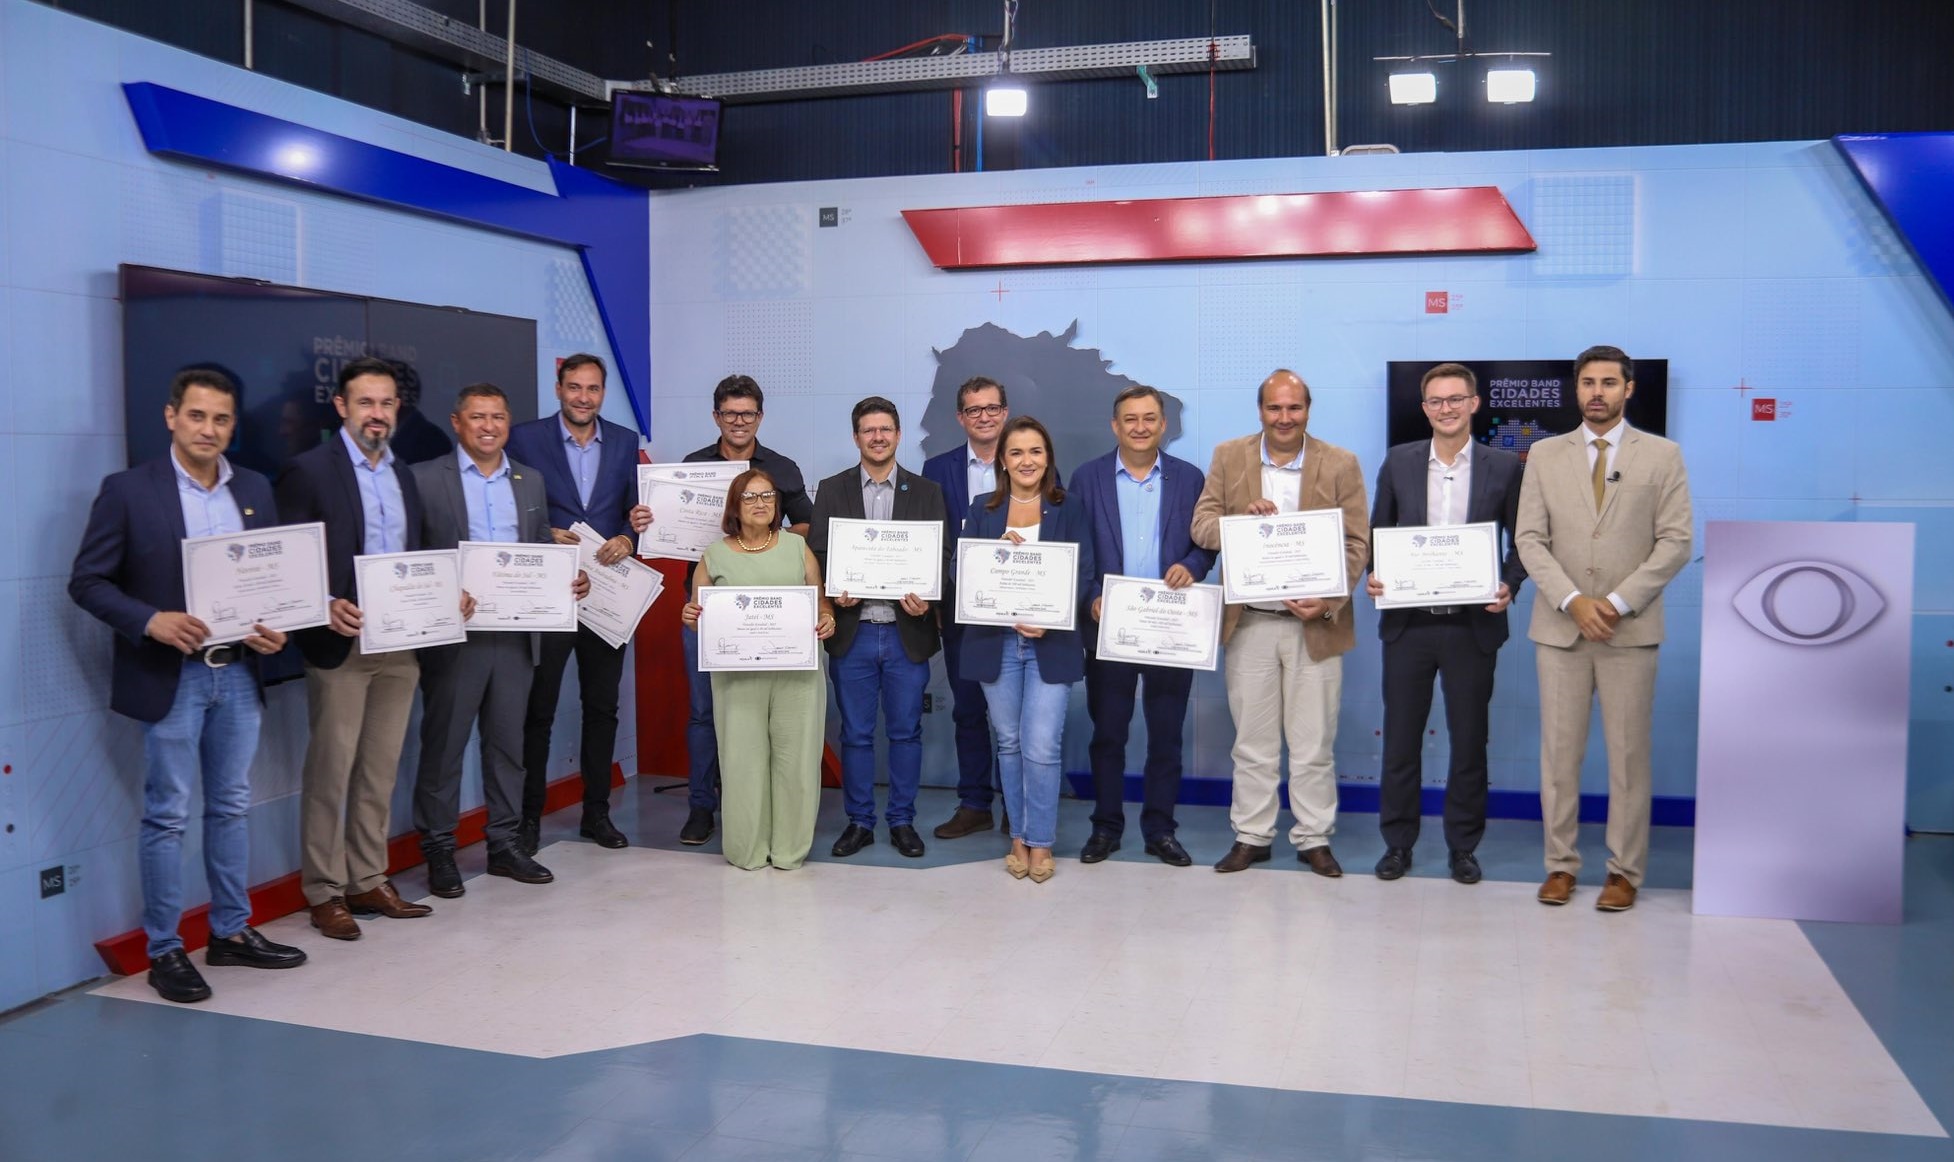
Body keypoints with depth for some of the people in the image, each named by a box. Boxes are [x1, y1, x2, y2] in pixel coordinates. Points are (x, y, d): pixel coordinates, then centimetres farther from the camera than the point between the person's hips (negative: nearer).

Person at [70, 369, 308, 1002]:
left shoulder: (255, 490, 7)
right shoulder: (127, 490, -6)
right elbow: (87, 581, -6)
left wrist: (276, 629, -6)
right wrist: (151, 621, -21)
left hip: (239, 673, 5)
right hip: (170, 677, -4)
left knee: (232, 808, 13)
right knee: (167, 815, 2)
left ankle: (232, 931, 25)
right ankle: (164, 950, 12)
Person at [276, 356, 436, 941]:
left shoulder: (405, 476, 14)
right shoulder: (309, 471, -5)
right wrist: (326, 608, -24)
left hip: (400, 646, 6)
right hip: (340, 647, -6)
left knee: (380, 772, 12)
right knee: (330, 772, 1)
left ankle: (369, 882, 22)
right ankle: (325, 893, 11)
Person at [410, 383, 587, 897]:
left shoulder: (530, 481, 13)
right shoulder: (425, 479, -3)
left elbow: (544, 551, 16)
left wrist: (571, 577, -3)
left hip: (514, 634, 5)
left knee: (508, 743, 12)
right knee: (443, 744, 5)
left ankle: (504, 844, 22)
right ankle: (438, 850, 15)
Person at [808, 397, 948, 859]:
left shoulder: (926, 492, 5)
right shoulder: (831, 490, 5)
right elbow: (817, 554, 3)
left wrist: (925, 598, -16)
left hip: (908, 631, 0)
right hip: (852, 632, 0)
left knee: (906, 731, 8)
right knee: (855, 734, 8)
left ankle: (902, 821, 20)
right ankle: (859, 821, 19)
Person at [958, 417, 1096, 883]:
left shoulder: (1069, 509, 4)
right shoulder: (982, 510, 8)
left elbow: (1085, 574, -2)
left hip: (1051, 642, -2)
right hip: (996, 642, 2)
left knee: (1042, 748, -7)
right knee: (1009, 744, 9)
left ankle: (1040, 842, 8)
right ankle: (1019, 837, 22)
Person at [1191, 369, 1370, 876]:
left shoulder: (1340, 465, 0)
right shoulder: (1229, 457, 4)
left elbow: (1356, 543, -3)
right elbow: (1202, 525, 0)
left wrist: (1329, 601, -16)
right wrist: (1243, 519, -21)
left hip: (1315, 625, -1)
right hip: (1248, 624, 1)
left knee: (1314, 743, 7)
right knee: (1252, 742, 10)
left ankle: (1314, 839, 19)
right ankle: (1251, 836, 20)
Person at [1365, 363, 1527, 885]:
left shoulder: (1504, 466, 2)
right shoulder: (1399, 461, 5)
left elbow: (1522, 541, 6)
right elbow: (1377, 531, 9)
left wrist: (1509, 587, -11)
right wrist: (1374, 575, -8)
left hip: (1473, 625, -1)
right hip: (1408, 622, 1)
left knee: (1469, 739, 7)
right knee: (1401, 736, 7)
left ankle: (1463, 847, 20)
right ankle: (1398, 842, 18)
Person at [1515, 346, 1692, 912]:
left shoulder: (1662, 455, 3)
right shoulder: (1545, 455, 7)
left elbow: (1675, 542, -3)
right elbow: (1529, 539, 1)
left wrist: (1617, 602, -12)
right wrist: (1573, 601, -12)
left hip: (1631, 630, -1)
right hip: (1559, 627, 1)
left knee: (1628, 754, 3)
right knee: (1558, 751, 4)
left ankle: (1625, 871, 12)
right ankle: (1561, 864, 13)